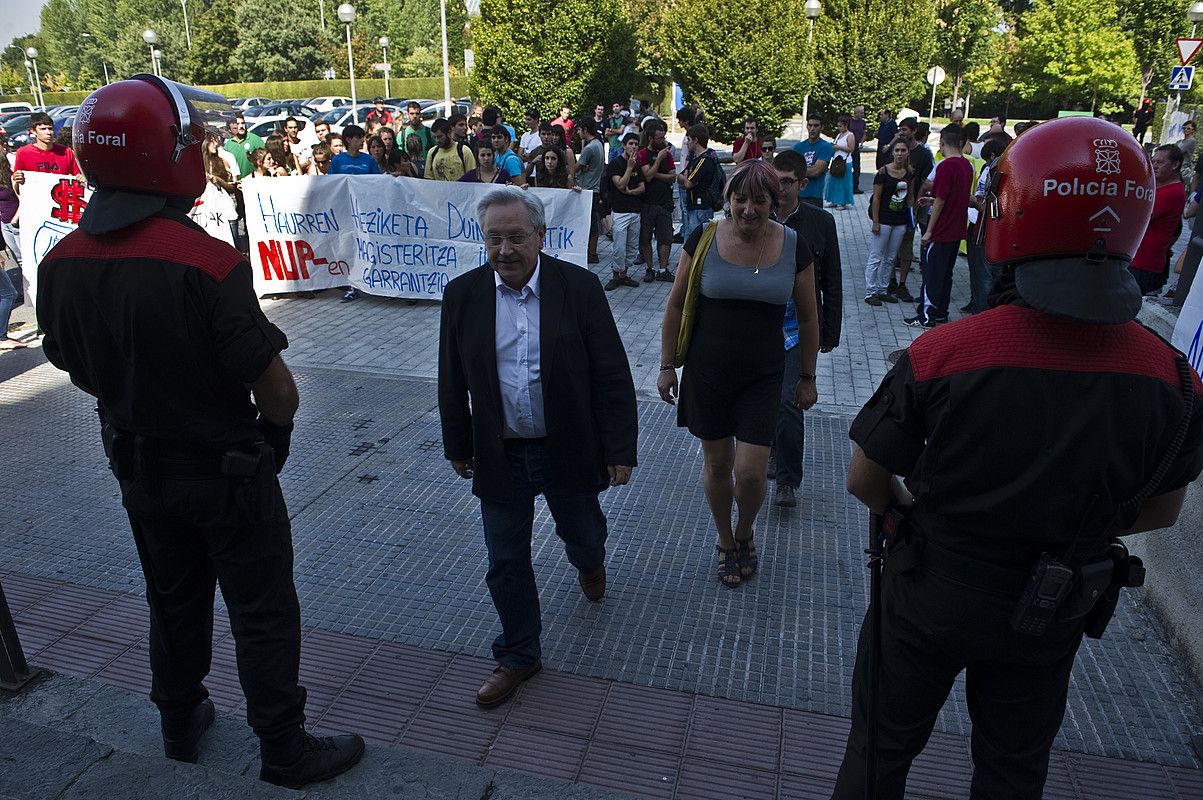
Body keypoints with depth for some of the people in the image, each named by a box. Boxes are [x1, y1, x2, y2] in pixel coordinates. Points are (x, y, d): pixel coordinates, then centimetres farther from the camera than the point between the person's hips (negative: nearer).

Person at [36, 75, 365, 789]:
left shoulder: (60, 265, -6)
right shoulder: (206, 263, -28)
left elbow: (78, 371, 7)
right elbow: (276, 388, -24)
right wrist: (277, 423, -2)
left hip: (136, 467, 7)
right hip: (227, 470, -6)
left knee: (174, 600, 25)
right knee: (263, 614, 10)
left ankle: (181, 724, 44)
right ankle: (285, 750, 26)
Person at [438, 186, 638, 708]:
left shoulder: (579, 287, -12)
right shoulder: (462, 295, -6)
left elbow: (612, 376, -9)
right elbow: (452, 381, 4)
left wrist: (620, 450, -9)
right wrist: (458, 446, 9)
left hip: (570, 450, -1)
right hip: (499, 456, 1)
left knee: (583, 533, 22)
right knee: (506, 562, 10)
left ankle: (589, 563, 60)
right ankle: (518, 654, 32)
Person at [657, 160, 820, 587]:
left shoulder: (793, 247, -4)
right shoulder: (704, 239, -7)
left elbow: (808, 319, 5)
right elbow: (675, 306, 1)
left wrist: (807, 377, 8)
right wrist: (667, 365, 0)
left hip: (762, 377, 0)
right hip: (707, 372, 0)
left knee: (750, 473, -4)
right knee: (717, 463, 10)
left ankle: (745, 533, 30)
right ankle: (725, 542, 36)